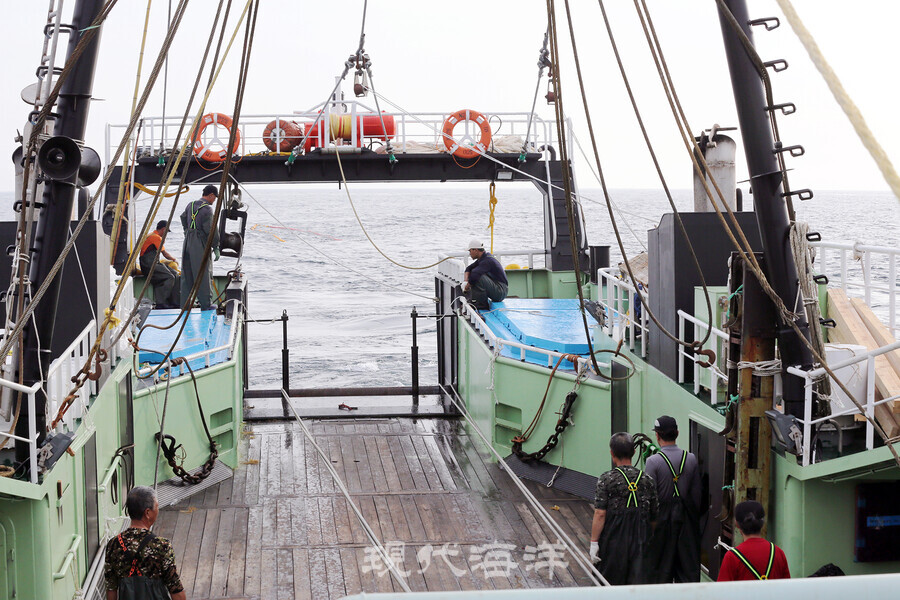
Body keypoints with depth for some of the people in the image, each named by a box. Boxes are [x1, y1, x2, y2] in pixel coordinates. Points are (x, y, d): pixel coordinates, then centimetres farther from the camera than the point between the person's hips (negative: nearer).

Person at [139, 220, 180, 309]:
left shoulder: (151, 236, 23)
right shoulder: (156, 237, -9)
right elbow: (165, 253, -5)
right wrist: (173, 259, 13)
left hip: (153, 264, 10)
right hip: (149, 266, -10)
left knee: (175, 274, -1)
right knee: (170, 278, -23)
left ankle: (173, 303, -6)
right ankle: (161, 303, -22)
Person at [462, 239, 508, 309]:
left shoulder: (488, 260, -21)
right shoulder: (482, 258, 9)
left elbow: (474, 274, -34)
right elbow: (469, 268, 16)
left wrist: (467, 286, -18)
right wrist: (466, 281, -2)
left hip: (501, 291, -10)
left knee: (478, 277, -29)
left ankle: (482, 304, -18)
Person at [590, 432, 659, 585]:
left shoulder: (606, 479, -9)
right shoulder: (647, 479, 2)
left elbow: (600, 514, -13)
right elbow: (654, 516, 7)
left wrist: (594, 542, -8)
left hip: (614, 540, -2)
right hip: (640, 539, 2)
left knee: (611, 582, 12)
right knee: (638, 580, 2)